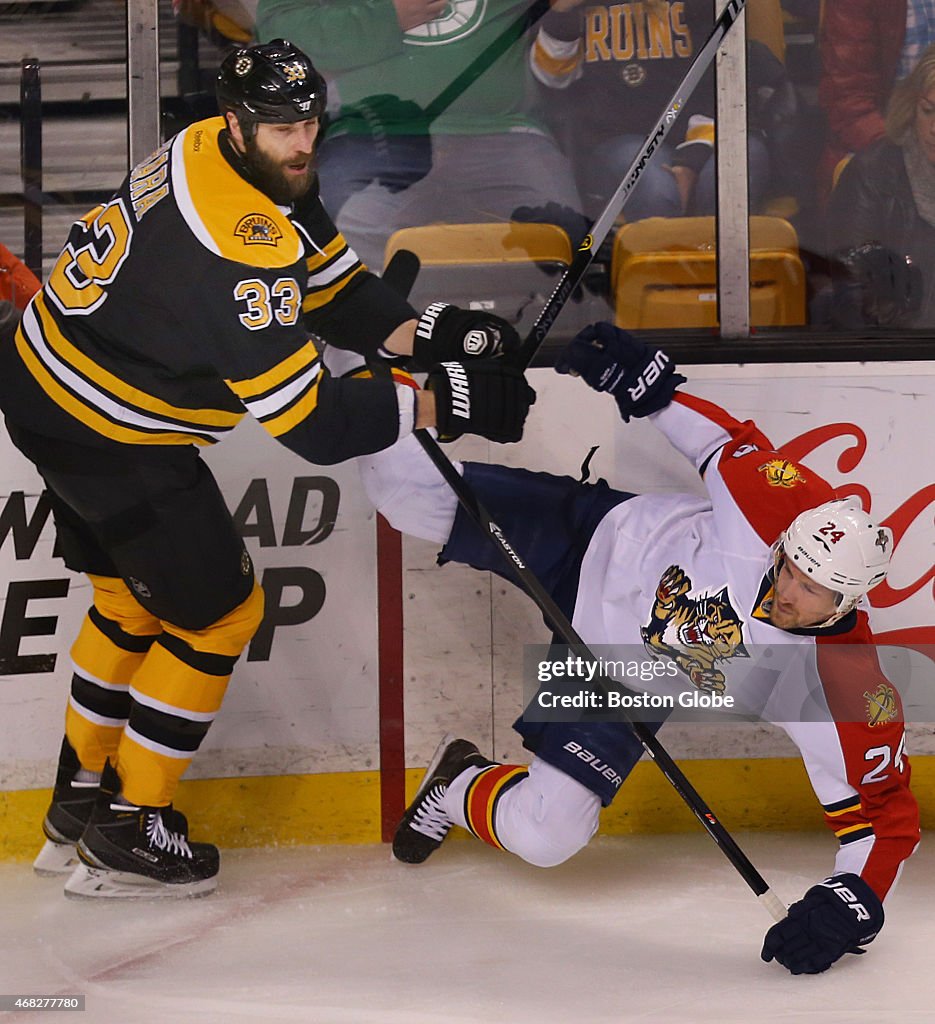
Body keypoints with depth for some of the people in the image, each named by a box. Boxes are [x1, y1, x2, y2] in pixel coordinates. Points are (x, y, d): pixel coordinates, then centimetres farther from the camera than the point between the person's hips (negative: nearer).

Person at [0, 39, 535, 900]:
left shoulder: (218, 151, -3)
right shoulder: (239, 249, -33)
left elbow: (329, 285, 4)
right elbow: (313, 422, -31)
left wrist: (424, 333, -10)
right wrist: (441, 401, -26)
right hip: (109, 435, -10)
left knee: (134, 596, 24)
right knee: (218, 611, 3)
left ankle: (80, 800, 37)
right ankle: (126, 834, 13)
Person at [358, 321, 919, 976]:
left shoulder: (845, 690, -31)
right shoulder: (780, 510, -31)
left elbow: (886, 811, -24)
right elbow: (730, 443, -9)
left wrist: (855, 900, -38)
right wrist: (648, 383, -16)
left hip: (633, 675, 1)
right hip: (599, 544, -1)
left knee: (546, 836, -13)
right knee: (411, 494, -10)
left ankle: (462, 788, 23)